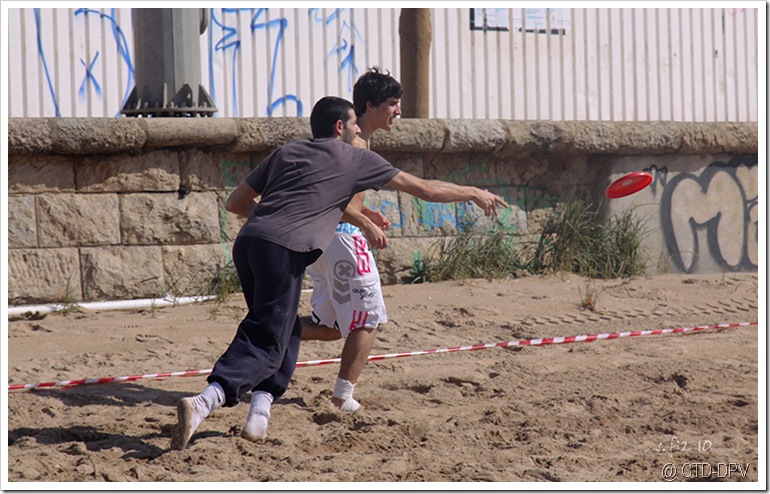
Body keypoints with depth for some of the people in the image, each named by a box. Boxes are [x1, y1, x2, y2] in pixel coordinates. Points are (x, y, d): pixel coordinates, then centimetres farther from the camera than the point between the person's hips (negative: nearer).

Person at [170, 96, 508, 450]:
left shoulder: (286, 152, 27)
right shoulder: (355, 158, 15)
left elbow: (235, 203, 28)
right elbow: (425, 189, 20)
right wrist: (475, 194, 33)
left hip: (247, 240, 6)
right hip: (283, 249, -6)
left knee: (286, 329, 22)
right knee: (265, 345, -8)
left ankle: (260, 409, 9)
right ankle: (205, 401, -29)